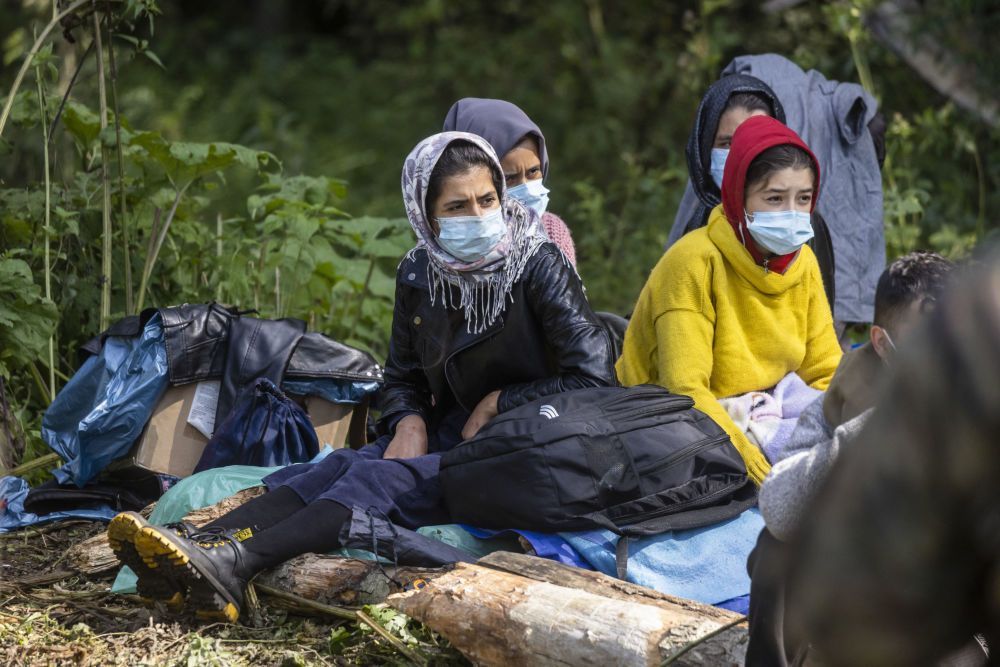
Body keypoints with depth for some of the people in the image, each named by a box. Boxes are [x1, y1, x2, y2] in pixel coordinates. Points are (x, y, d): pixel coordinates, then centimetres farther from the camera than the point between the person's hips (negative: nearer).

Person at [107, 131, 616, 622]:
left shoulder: (538, 265, -12)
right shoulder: (419, 275, 4)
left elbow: (593, 375, -15)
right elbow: (402, 378, 15)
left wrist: (498, 402, -11)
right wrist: (409, 422, -7)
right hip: (449, 435, 6)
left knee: (384, 478, -29)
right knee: (342, 465, -22)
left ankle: (231, 567, -48)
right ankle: (196, 547, -41)